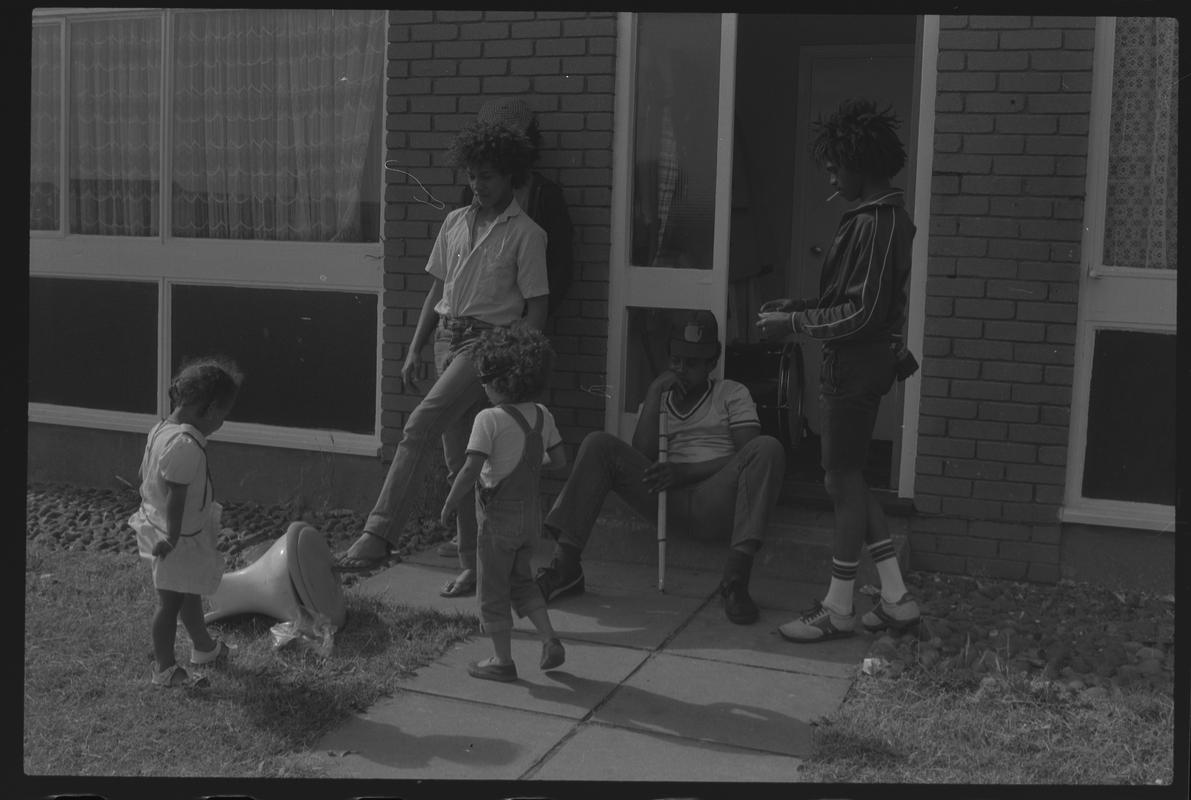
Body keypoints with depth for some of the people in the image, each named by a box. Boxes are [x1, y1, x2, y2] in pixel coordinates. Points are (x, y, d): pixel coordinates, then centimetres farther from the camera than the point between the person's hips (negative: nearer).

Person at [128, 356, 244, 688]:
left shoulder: (162, 428, 0)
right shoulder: (186, 445, -30)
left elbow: (146, 476, 11)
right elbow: (176, 498, -28)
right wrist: (172, 538, -22)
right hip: (180, 538, -10)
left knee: (190, 594, 26)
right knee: (171, 603, 6)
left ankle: (204, 647, 44)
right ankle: (165, 670, 20)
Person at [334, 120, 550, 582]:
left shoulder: (526, 235, -4)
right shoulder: (455, 223, 13)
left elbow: (536, 308, -5)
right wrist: (415, 348, 12)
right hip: (448, 340, 7)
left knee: (420, 426, -24)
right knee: (459, 460, 8)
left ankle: (378, 538, -26)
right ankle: (475, 565, 17)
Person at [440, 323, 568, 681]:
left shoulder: (489, 419, -19)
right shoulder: (542, 415, -1)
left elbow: (471, 470, -24)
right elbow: (560, 461, 4)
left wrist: (448, 505, -12)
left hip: (499, 514, -6)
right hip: (531, 511, 7)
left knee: (493, 588, 8)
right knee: (521, 579, 24)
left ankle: (502, 660, 17)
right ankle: (550, 641, 16)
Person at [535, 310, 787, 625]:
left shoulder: (733, 394, 16)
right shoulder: (658, 398, 24)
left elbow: (747, 457, -1)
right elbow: (641, 456, 6)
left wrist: (685, 471, -13)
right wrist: (655, 392, 1)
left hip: (715, 502, -2)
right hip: (665, 500, 2)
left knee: (768, 449, -29)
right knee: (598, 444, -15)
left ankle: (736, 580, -39)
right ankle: (565, 565, -27)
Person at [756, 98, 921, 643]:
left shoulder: (874, 224, -18)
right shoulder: (883, 217, 13)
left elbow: (860, 313, -21)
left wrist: (793, 324, -15)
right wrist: (799, 306, 10)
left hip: (855, 367, -10)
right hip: (857, 362, 10)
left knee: (843, 481, 0)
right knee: (847, 478, 16)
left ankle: (838, 609, 12)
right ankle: (896, 597, 21)